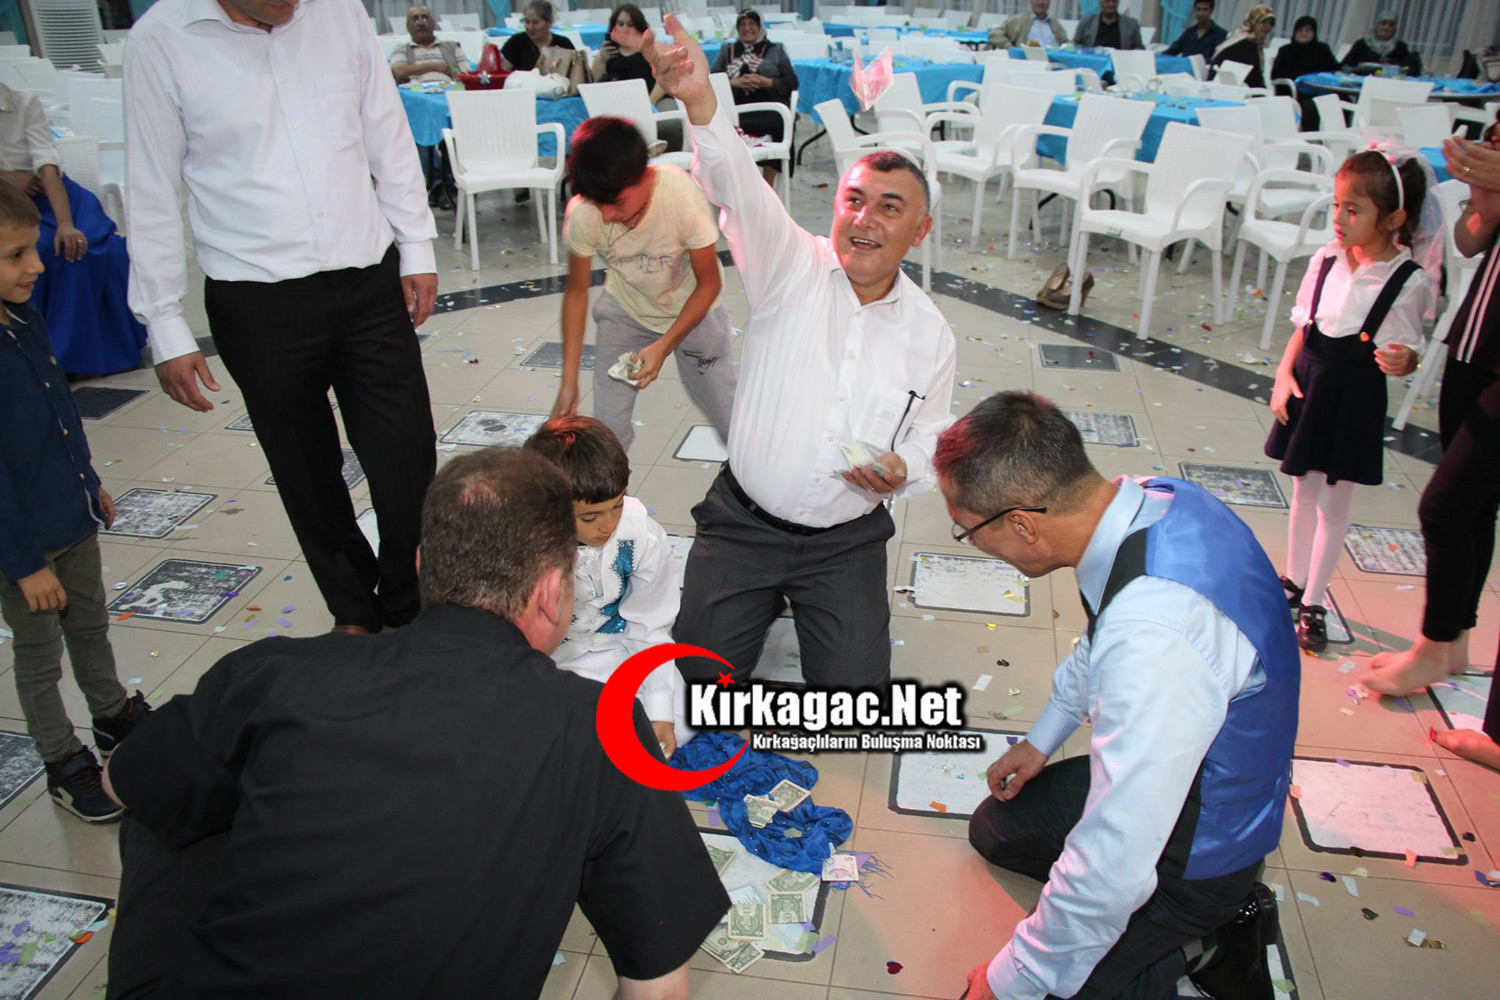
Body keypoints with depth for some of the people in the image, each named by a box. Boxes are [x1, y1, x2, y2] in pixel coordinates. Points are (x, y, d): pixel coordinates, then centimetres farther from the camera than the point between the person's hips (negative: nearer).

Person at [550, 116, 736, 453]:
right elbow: (577, 292, -12)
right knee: (607, 427, -5)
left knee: (730, 414, 3)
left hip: (691, 308, -1)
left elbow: (708, 283, -20)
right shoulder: (582, 216, -28)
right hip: (624, 311, 2)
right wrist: (569, 381, -12)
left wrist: (664, 346, -29)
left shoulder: (683, 198, -35)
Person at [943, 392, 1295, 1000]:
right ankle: (1208, 919, 14)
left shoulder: (1155, 638, -43)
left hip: (1193, 843, -8)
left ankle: (1202, 945, 8)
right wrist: (1044, 738, 18)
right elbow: (1100, 644, 9)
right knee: (996, 828, 20)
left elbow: (1114, 867, -37)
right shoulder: (1155, 497, -14)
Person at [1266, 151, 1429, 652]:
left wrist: (1401, 360, -31)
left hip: (1356, 400, -4)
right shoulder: (1325, 260, -2)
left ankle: (1314, 603, 20)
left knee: (1334, 503, 7)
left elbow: (1405, 348, -8)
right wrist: (1284, 374, -4)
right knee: (1304, 492, 17)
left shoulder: (1409, 281, -14)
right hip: (1309, 386, 4)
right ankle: (1294, 580, 35)